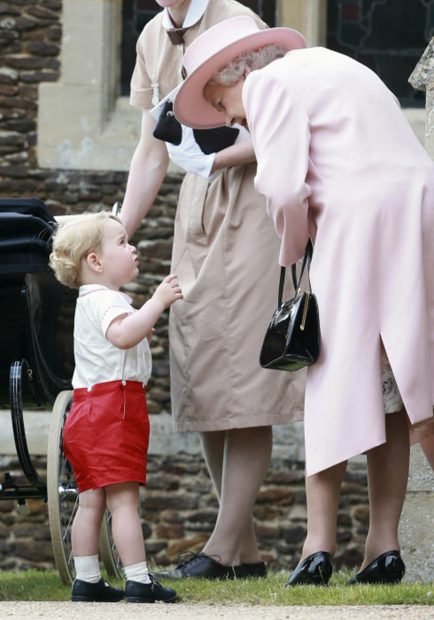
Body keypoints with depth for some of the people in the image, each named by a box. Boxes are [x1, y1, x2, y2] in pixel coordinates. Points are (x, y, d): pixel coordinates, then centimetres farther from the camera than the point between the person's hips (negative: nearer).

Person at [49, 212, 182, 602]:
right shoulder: (104, 300, -12)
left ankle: (86, 581, 11)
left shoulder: (93, 302, 22)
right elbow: (122, 334, -32)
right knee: (124, 498, -12)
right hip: (114, 407, -11)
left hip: (88, 410, 11)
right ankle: (139, 582, -14)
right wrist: (157, 302, -31)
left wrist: (139, 335, 28)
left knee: (92, 499, 10)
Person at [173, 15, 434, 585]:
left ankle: (320, 544, -4)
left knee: (334, 379, -2)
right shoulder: (323, 65, 27)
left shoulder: (271, 84, 0)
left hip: (358, 218, -8)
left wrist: (293, 253, 5)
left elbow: (284, 187, -10)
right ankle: (384, 544, 6)